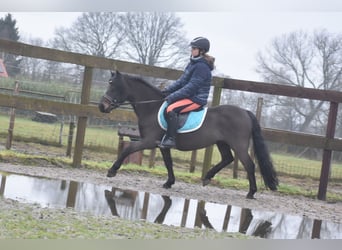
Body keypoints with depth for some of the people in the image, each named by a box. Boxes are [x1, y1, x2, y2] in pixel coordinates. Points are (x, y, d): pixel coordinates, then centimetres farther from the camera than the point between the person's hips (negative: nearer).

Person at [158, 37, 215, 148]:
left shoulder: (201, 67, -18)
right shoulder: (193, 63, 14)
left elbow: (191, 87, -22)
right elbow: (181, 81, 17)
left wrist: (173, 96, -21)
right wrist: (168, 90, 4)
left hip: (196, 99, -11)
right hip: (189, 96, 11)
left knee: (171, 109, -28)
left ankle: (171, 139, -28)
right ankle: (165, 135, 10)